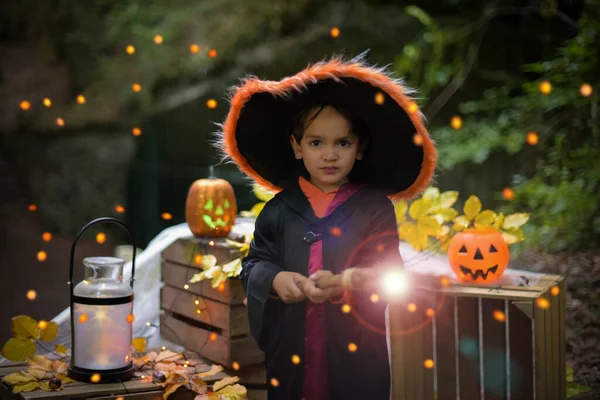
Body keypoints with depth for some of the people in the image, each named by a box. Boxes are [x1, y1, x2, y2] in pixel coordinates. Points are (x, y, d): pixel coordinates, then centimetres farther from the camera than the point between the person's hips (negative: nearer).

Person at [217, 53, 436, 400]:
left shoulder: (375, 207, -3)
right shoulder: (280, 209, 3)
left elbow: (386, 273, -10)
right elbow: (254, 264, 7)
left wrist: (343, 286, -27)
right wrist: (275, 279, -15)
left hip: (355, 352, -2)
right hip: (289, 346, 2)